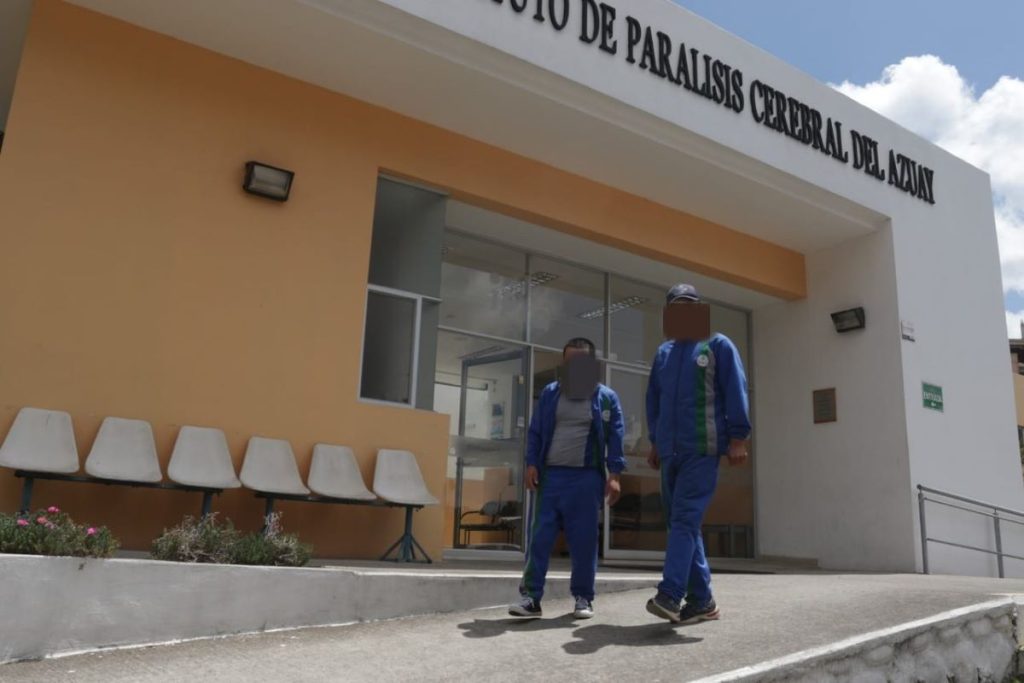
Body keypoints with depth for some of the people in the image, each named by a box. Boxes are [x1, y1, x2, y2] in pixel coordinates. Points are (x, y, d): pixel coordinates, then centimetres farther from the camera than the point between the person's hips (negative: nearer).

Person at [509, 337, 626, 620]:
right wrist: (531, 464, 0)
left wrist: (614, 475, -4)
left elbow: (615, 439, 3)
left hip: (587, 477, -1)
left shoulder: (606, 397, 5)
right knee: (540, 536, -2)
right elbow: (535, 432, 10)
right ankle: (530, 596, 1)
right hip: (551, 474, 1)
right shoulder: (550, 393, 10)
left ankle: (583, 598, 14)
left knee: (584, 540, 3)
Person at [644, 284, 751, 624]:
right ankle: (701, 599, 12)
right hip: (670, 451, 6)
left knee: (685, 519, -15)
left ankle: (669, 595, -20)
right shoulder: (663, 352, 19)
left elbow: (735, 391, -4)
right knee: (680, 522, 6)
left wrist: (737, 438, -12)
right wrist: (655, 442, 18)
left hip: (703, 449, -6)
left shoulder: (718, 345, 4)